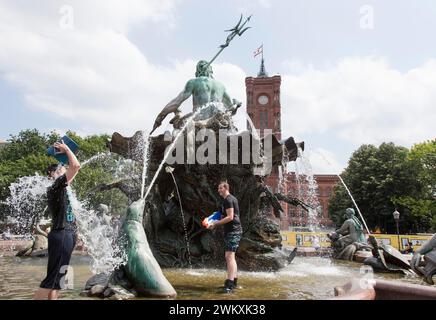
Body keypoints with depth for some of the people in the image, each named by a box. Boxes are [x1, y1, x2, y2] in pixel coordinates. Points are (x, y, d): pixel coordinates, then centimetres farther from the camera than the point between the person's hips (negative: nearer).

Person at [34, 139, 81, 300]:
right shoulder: (55, 186, -9)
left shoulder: (62, 188, 16)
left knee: (58, 277, 11)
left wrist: (66, 152, 24)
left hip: (68, 235, 10)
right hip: (61, 235, -10)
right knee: (52, 278, -8)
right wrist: (66, 149, -3)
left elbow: (74, 168, 31)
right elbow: (76, 166, -17)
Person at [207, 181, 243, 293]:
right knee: (230, 256, 16)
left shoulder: (228, 200, -12)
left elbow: (230, 217, -21)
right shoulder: (231, 199, 19)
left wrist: (215, 223, -18)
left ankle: (229, 284, -23)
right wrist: (216, 222, 16)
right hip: (232, 230, 11)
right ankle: (234, 281, 23)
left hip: (233, 231, -11)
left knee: (229, 256, -17)